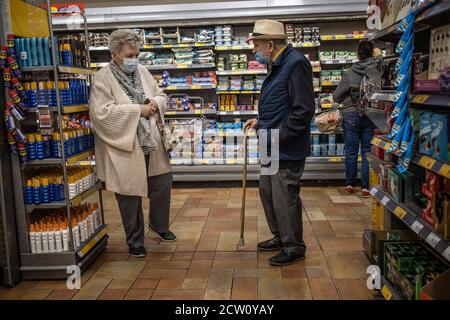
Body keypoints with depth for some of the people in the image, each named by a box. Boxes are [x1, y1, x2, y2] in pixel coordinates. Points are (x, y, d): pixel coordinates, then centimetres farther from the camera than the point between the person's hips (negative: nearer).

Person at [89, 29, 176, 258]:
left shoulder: (142, 72, 8)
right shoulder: (103, 78, -11)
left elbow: (161, 95, 17)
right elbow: (102, 112, -20)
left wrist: (156, 102, -8)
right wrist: (138, 109, -19)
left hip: (151, 143, 6)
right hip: (125, 147, -6)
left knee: (163, 183, 14)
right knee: (130, 195, 6)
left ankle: (159, 224, 40)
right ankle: (135, 241, 25)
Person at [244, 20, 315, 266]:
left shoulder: (295, 64, -17)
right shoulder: (277, 66, 14)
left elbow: (303, 111, -22)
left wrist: (277, 136, -20)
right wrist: (261, 122, 12)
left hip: (288, 149, -10)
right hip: (272, 147, 10)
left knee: (285, 199, 0)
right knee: (267, 192, 19)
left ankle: (294, 247, 19)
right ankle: (280, 237, 36)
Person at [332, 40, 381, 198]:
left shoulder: (349, 74, -7)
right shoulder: (378, 71, -10)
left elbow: (336, 97, -1)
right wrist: (378, 57, 17)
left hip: (351, 115, 0)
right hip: (371, 116, 0)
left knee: (351, 151, 9)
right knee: (368, 152, 6)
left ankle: (350, 185, 18)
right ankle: (365, 187, 9)